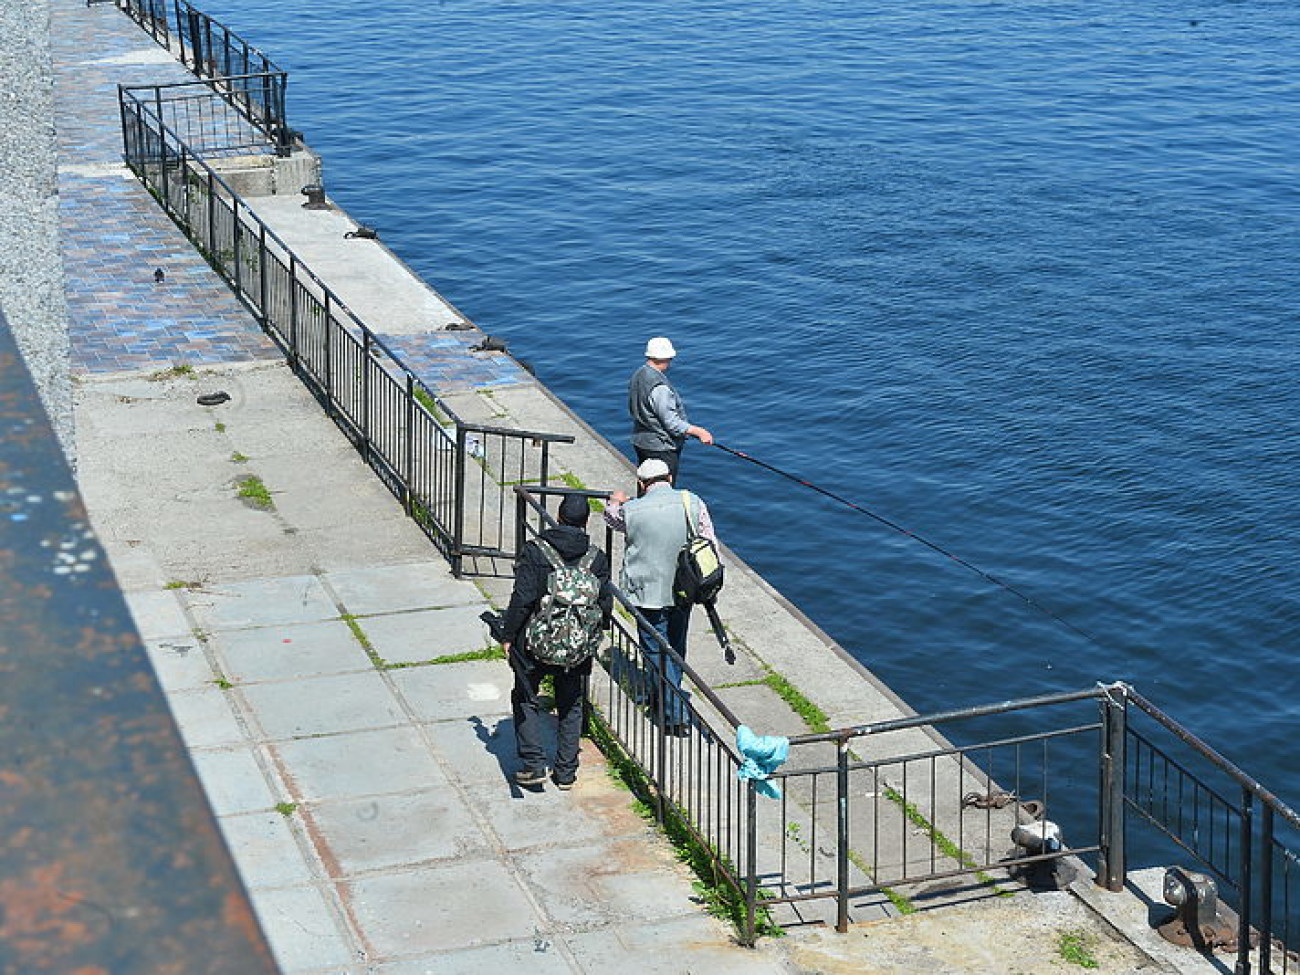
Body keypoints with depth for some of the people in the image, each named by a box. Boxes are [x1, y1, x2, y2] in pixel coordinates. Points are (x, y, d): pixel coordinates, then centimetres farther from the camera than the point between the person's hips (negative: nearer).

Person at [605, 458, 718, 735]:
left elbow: (612, 518, 11)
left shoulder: (631, 510, -13)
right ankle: (672, 697, 40)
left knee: (657, 652, 4)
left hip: (648, 592, -3)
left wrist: (614, 503, 34)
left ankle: (676, 715, -1)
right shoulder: (693, 503, -7)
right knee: (677, 647, 22)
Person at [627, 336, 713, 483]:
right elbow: (671, 423, -25)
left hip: (640, 441, 10)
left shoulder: (637, 376, 4)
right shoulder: (659, 387, -26)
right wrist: (698, 432, -18)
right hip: (661, 449, -10)